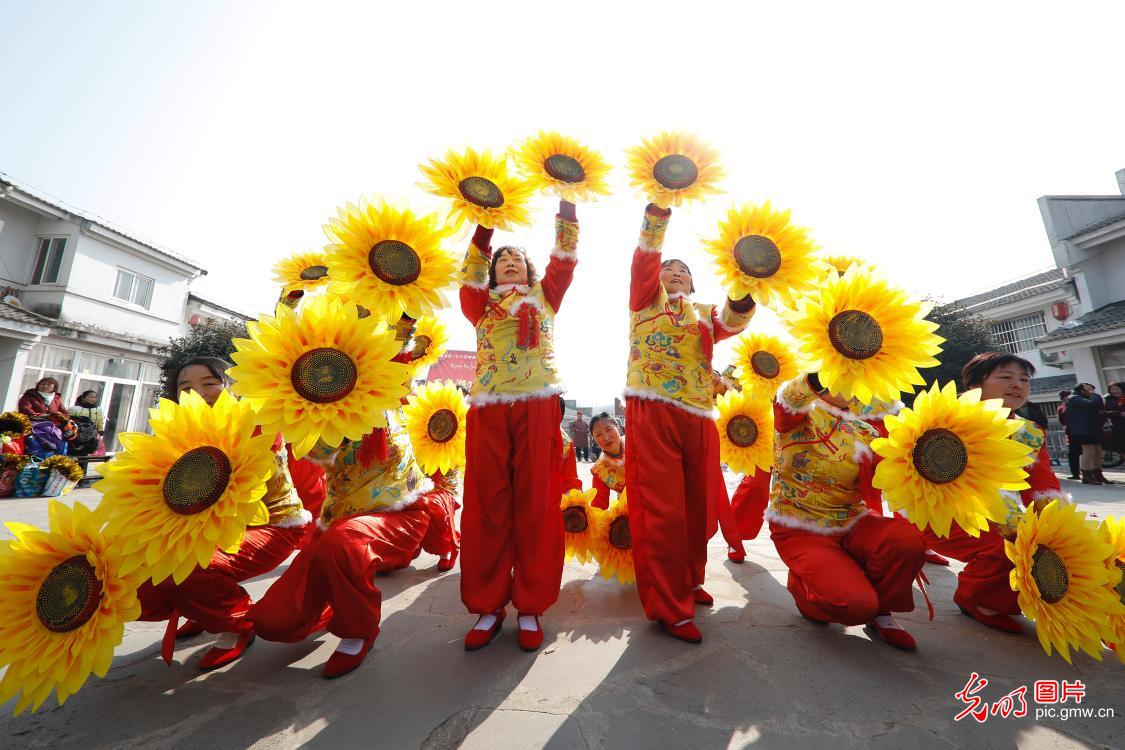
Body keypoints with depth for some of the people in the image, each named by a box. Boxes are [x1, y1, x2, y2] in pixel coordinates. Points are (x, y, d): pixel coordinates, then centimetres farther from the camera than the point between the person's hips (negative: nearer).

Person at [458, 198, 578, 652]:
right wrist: (483, 228, 0)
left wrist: (566, 207, 10)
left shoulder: (543, 295, 22)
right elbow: (470, 279, 3)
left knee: (535, 504, -1)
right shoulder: (481, 303, 22)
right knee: (487, 504, 1)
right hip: (487, 408, 1)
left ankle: (530, 607, 12)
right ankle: (487, 606, 15)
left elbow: (564, 260, 13)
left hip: (537, 405, 0)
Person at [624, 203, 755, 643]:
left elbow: (734, 320, 2)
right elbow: (645, 257, 1)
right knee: (662, 511, -6)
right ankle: (669, 607, 6)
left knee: (699, 508, 11)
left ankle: (688, 582, 32)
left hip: (699, 418, 5)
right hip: (652, 412, -4)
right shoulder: (646, 298, 15)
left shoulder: (706, 315, 23)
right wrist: (659, 211, -6)